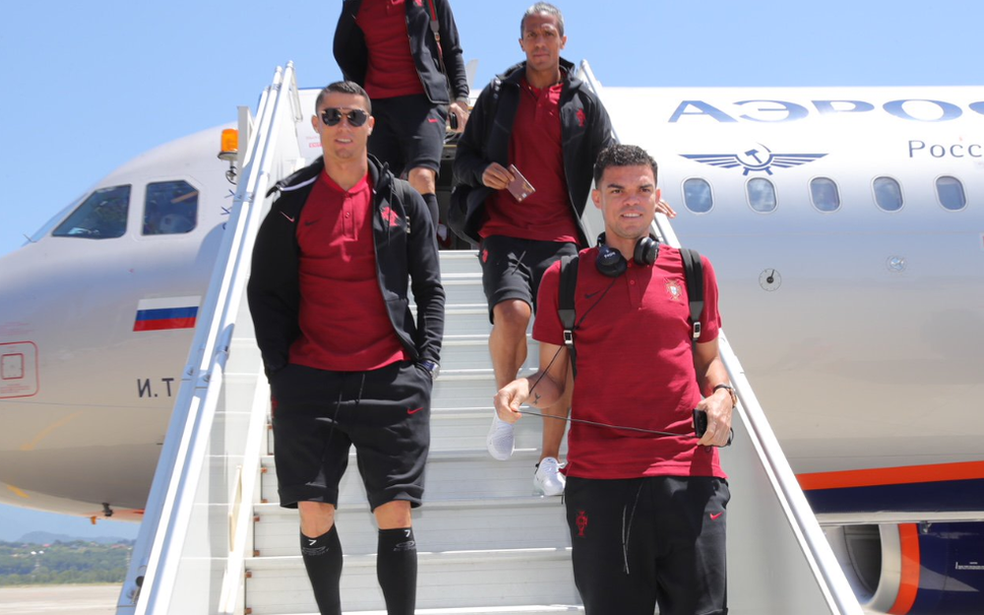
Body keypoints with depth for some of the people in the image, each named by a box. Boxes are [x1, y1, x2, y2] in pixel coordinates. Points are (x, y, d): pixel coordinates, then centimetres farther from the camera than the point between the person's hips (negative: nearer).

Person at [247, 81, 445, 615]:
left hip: (389, 381, 0)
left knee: (396, 519, -1)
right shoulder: (292, 202, 6)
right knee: (314, 518, 2)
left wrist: (426, 361, -1)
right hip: (310, 383, 0)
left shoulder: (402, 200, 8)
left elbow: (430, 290, 10)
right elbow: (265, 292, 8)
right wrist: (278, 371, -1)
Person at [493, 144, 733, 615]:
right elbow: (554, 379, 10)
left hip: (687, 472, 1)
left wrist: (721, 395, -2)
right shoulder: (563, 278, 8)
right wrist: (525, 389, -11)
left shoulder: (692, 270, 11)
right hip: (598, 477, -1)